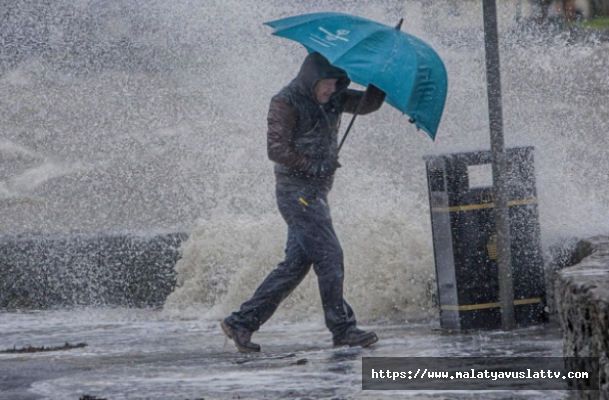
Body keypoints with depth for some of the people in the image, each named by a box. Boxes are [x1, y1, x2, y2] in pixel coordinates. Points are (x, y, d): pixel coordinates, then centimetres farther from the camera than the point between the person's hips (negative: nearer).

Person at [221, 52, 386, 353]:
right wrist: (314, 167, -15)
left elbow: (368, 103, 15)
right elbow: (277, 150, -15)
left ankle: (242, 322, 9)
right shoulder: (286, 103, -11)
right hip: (296, 190, -9)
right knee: (329, 256, -12)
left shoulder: (333, 99, 13)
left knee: (296, 263, 6)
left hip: (316, 191, 9)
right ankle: (343, 329, -8)